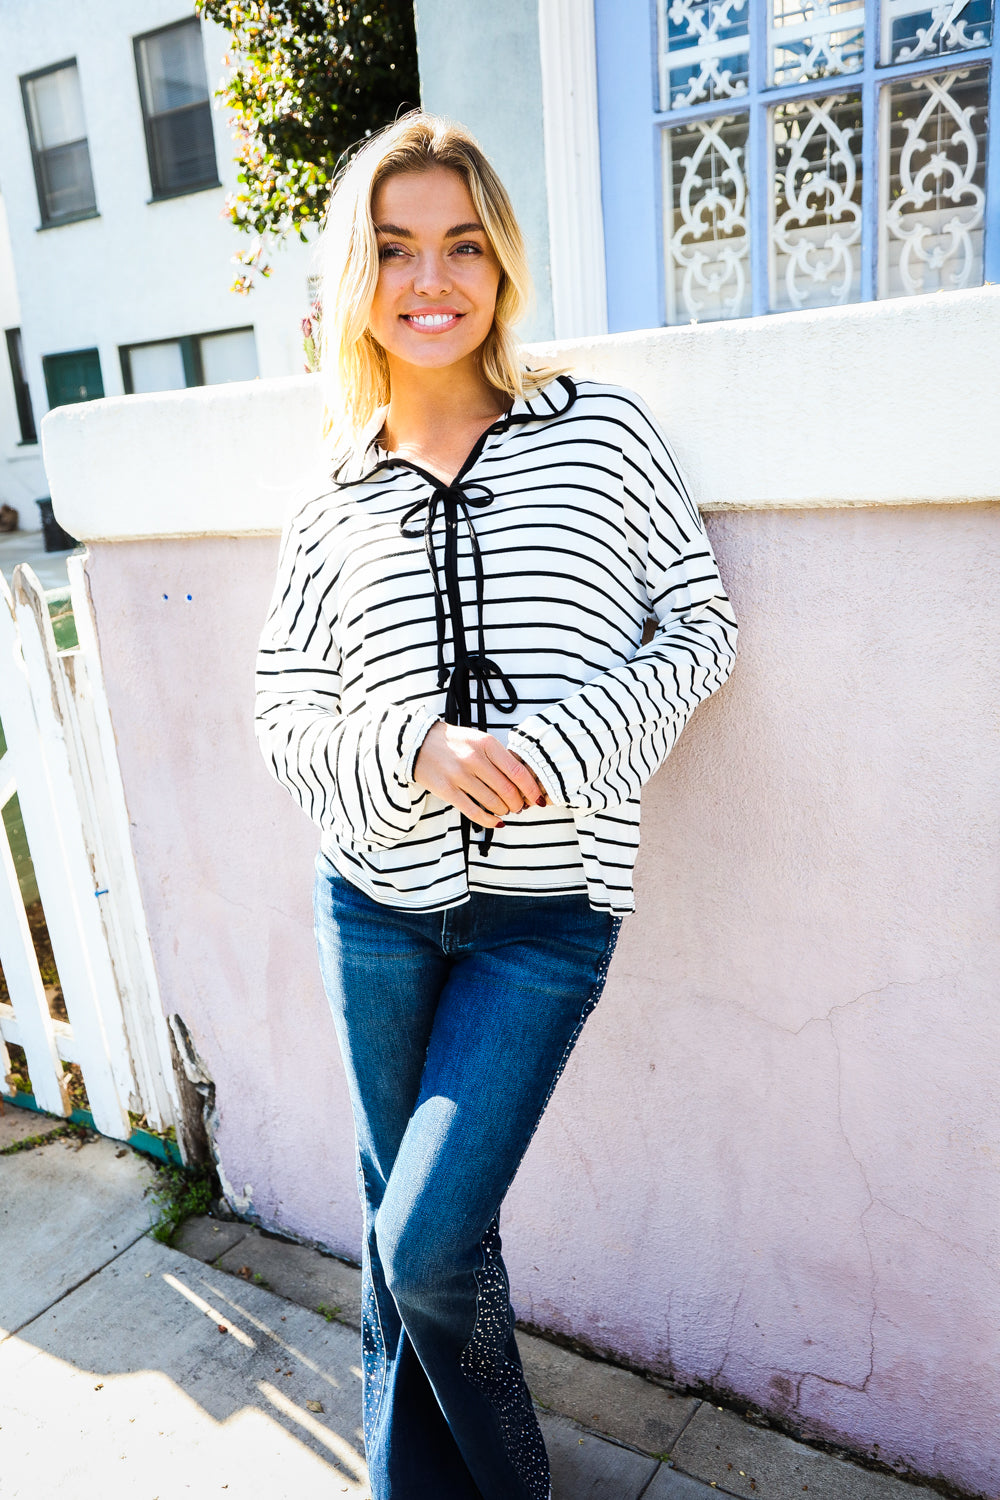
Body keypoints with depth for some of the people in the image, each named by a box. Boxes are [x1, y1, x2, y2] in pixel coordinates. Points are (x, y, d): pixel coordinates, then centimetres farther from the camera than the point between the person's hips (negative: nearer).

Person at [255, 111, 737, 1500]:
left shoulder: (604, 432, -2)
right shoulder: (333, 513, 3)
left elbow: (701, 630, -1)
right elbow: (286, 721, 4)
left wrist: (551, 750, -15)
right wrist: (413, 750, -17)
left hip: (547, 910, -3)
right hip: (374, 902, 3)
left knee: (426, 1242, -1)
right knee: (401, 1222, 18)